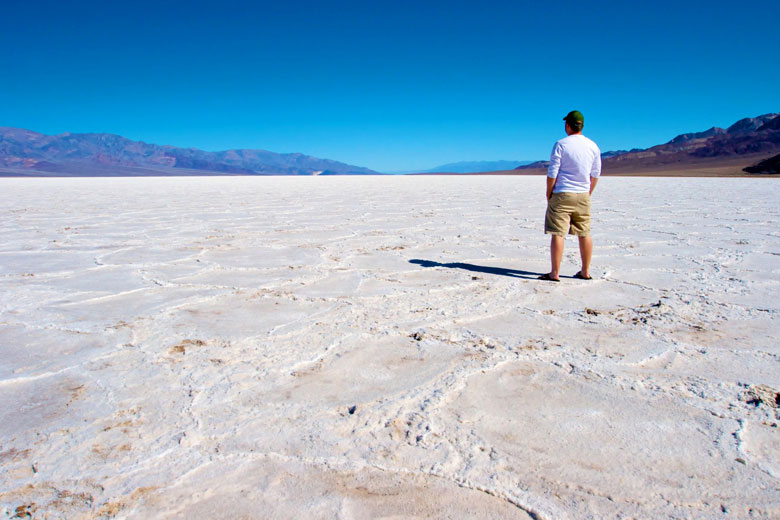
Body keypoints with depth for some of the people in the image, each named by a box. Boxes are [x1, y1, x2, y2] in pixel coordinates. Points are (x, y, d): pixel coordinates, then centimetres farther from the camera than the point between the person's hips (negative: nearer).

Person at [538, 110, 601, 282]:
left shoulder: (561, 145, -8)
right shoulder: (593, 146, 7)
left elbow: (552, 173, -10)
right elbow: (595, 175, 11)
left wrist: (549, 194, 0)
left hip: (562, 195, -5)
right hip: (583, 196, 5)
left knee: (557, 234, -4)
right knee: (584, 234, 12)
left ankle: (555, 273, -5)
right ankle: (585, 272, 19)